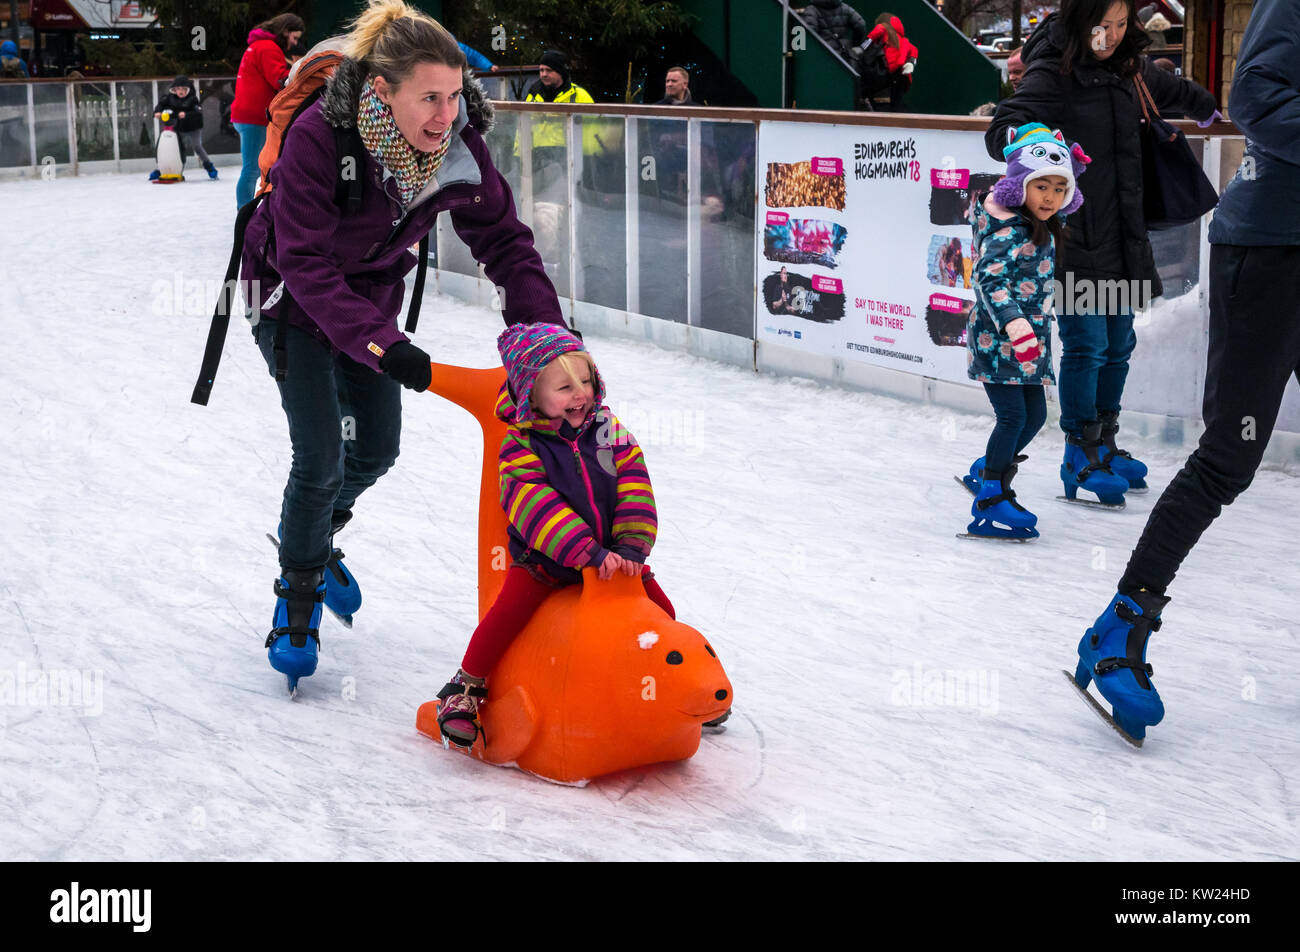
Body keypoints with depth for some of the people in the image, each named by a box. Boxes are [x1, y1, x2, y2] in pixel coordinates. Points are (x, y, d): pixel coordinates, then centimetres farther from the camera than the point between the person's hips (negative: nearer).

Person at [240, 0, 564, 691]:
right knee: (322, 456, -12)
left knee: (376, 448, 9)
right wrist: (383, 344, -46)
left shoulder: (458, 144, -22)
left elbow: (504, 241, -14)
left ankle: (315, 537, 41)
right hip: (295, 298, -5)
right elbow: (308, 267, -36)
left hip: (372, 293, 5)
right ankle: (297, 597, 13)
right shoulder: (319, 136, -36)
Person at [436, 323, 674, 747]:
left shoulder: (608, 429, -1)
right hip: (544, 559, -4)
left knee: (660, 608, 2)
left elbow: (635, 490, -5)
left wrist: (630, 547, -18)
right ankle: (467, 685, -1)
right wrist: (589, 553, -33)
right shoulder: (521, 446, -15)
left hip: (610, 554, 4)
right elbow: (538, 510, -25)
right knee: (510, 609, -23)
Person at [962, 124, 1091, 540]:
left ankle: (987, 471, 30)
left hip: (1027, 338, 9)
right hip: (997, 338, -9)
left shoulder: (1039, 227, 8)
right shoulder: (1009, 231, -20)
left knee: (1035, 415, 12)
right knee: (1013, 416, -10)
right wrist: (1014, 323, -44)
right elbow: (990, 277, -32)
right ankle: (989, 500, -1)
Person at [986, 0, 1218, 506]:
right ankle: (1080, 456, 4)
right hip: (1072, 234, -7)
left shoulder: (1129, 69, 10)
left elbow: (1174, 90, 32)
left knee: (1119, 343, 12)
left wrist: (1206, 108, 48)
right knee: (1086, 344, -8)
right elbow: (1000, 131, -20)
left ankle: (1105, 443, 26)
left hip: (1122, 236, 7)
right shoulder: (1051, 71, -11)